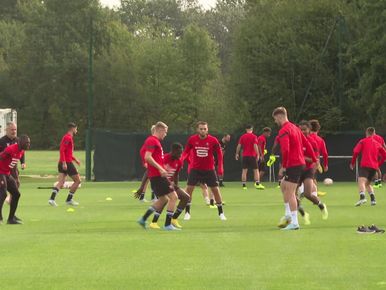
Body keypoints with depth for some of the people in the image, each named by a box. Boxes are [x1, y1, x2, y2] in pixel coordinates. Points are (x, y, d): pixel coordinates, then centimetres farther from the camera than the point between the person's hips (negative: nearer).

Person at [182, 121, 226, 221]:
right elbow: (186, 152, 3)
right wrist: (181, 159, -17)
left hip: (209, 169, -1)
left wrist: (220, 167, -7)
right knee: (189, 188, -6)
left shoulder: (213, 140, -10)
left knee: (215, 189, -1)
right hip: (195, 169, 1)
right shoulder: (192, 139, -7)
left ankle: (221, 213, 12)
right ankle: (187, 212, 7)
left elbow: (219, 153, -1)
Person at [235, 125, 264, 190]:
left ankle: (244, 185, 0)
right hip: (252, 156, -3)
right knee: (255, 170, 2)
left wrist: (237, 154, 12)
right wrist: (257, 155, -12)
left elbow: (239, 146, 4)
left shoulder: (242, 137, 5)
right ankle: (257, 184, -7)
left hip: (245, 156, 3)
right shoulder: (254, 136, -5)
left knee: (244, 170, 4)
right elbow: (255, 146, -13)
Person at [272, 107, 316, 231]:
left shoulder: (284, 131, -13)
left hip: (293, 164, -10)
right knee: (283, 186, 22)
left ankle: (294, 222, -8)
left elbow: (285, 150, -25)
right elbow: (307, 144, 18)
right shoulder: (294, 128, 16)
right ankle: (288, 214, 20)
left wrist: (283, 165, -18)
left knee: (290, 193, -7)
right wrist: (314, 160, 20)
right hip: (300, 162, 10)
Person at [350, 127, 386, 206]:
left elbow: (356, 152, -4)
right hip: (374, 167, 5)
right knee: (367, 183, 24)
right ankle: (373, 199, 10)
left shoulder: (363, 141, 6)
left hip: (365, 165, -5)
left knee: (361, 181, -21)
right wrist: (378, 164, 24)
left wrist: (352, 163, 6)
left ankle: (362, 197, -46)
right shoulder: (377, 144, 18)